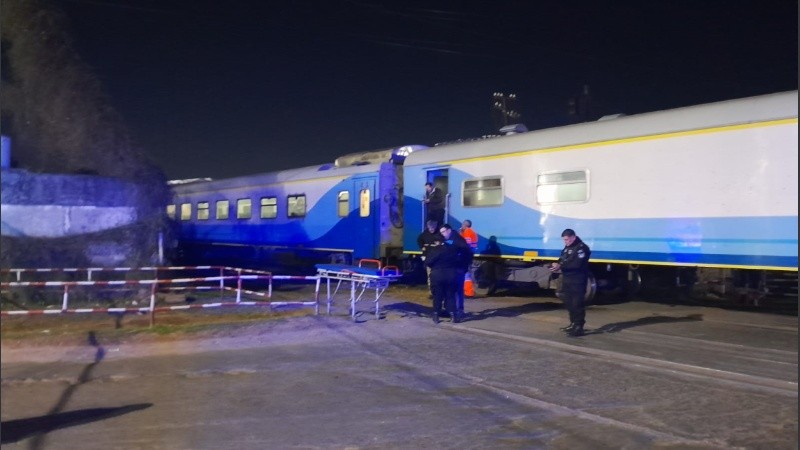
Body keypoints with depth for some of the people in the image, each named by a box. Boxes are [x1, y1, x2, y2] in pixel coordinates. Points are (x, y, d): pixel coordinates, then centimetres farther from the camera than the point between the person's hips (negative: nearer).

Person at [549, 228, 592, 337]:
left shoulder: (581, 248, -15)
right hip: (567, 279, 10)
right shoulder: (567, 247, 16)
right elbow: (562, 259, 19)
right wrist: (557, 264, -5)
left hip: (577, 281, -10)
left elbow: (576, 264, -25)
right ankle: (573, 323, 28)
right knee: (569, 302, 16)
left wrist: (560, 266, -24)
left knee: (577, 304, -9)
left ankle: (579, 327, -7)